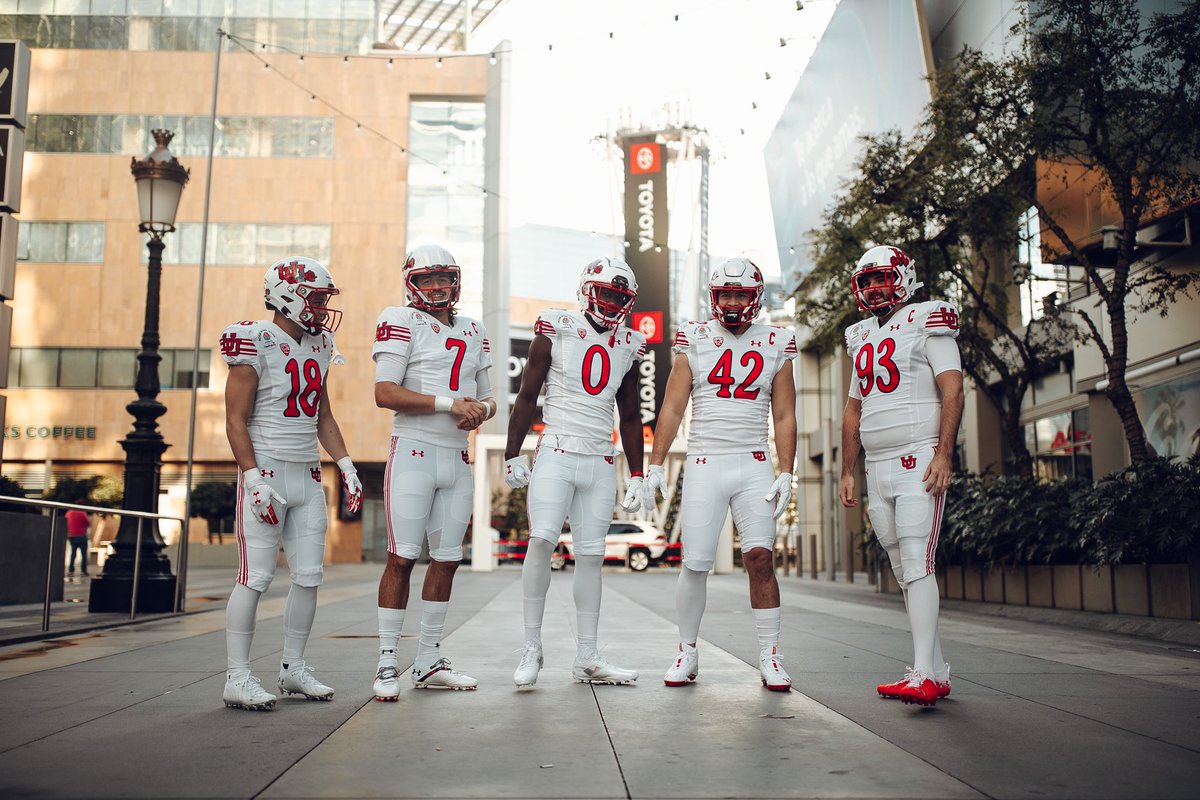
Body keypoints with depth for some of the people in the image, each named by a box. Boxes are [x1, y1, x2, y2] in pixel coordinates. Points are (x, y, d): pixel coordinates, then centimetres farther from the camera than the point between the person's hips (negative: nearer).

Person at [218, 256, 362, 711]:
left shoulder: (318, 345, 13)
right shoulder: (256, 344, -9)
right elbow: (236, 420, -11)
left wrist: (346, 466, 12)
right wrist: (254, 480, -18)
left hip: (308, 476, 7)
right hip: (267, 471, -7)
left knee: (308, 576, 8)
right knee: (256, 577, -5)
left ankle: (293, 669, 20)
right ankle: (238, 678, 4)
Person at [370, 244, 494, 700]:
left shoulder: (473, 331, 17)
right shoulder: (402, 323, -2)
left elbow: (488, 397, 21)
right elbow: (385, 393, -13)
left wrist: (480, 410, -3)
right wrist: (449, 404, -18)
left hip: (457, 457, 6)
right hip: (413, 453, -6)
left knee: (447, 559, 8)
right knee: (402, 557, -6)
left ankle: (429, 662, 18)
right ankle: (387, 664, 2)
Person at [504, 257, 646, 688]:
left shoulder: (628, 345, 11)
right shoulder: (556, 330, -1)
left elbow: (630, 417, 17)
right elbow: (527, 396, 1)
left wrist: (637, 475, 14)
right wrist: (512, 454, -4)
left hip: (601, 462, 4)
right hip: (556, 453, -4)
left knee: (590, 555, 4)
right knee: (541, 540, -17)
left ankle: (587, 657, 11)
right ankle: (532, 647, -4)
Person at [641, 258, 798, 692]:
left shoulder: (775, 346, 8)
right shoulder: (694, 341, 5)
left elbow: (784, 416, 7)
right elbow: (672, 408, 3)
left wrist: (786, 473, -2)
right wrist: (656, 464, -3)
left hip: (754, 466, 1)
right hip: (704, 464, 0)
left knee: (760, 558, -7)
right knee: (695, 564, -1)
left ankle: (770, 658, 4)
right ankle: (687, 652, 16)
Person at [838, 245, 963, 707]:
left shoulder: (925, 323, -1)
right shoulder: (862, 338, 20)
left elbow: (952, 392, -9)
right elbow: (853, 410, 23)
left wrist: (943, 454, -19)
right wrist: (847, 471, 18)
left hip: (918, 461, -7)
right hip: (877, 468, 7)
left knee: (916, 564, -15)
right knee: (903, 572, 7)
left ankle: (924, 676, -17)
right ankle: (937, 671, 14)